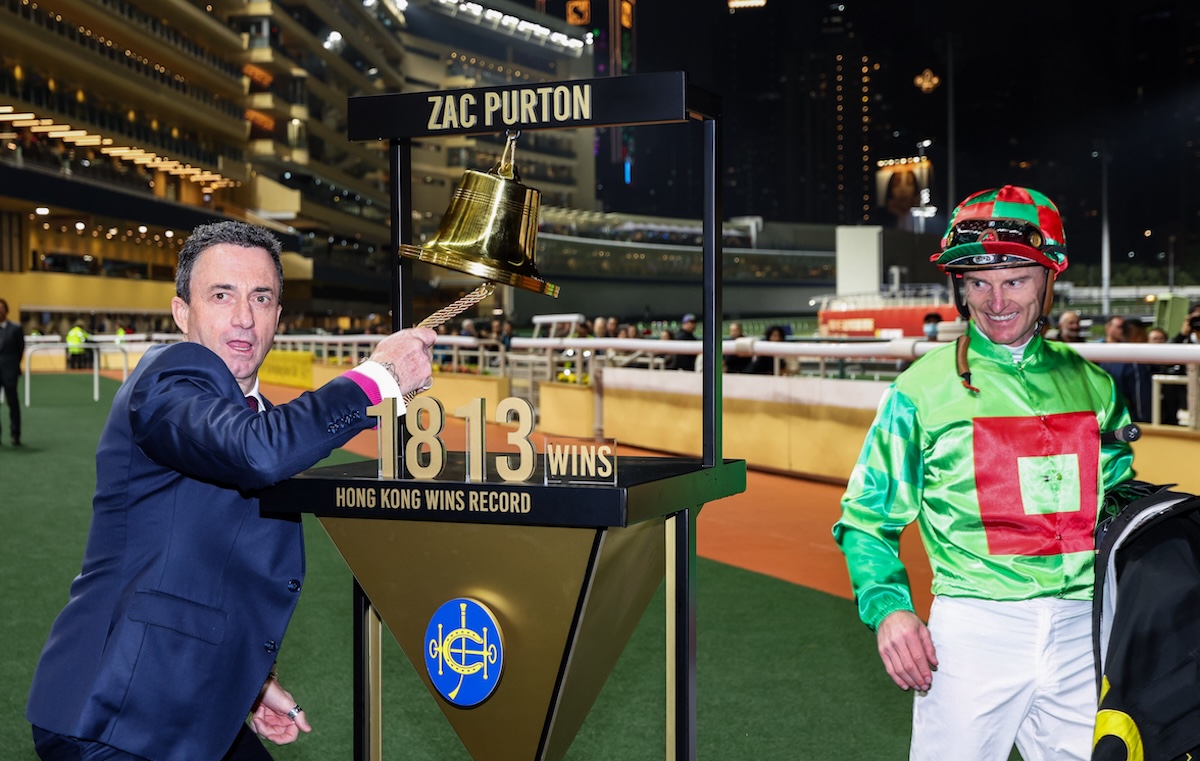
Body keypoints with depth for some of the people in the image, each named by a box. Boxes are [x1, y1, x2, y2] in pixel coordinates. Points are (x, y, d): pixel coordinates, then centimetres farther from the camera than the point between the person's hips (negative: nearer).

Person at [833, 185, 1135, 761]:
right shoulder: (921, 389, 0)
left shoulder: (1093, 385, 11)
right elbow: (866, 518, 2)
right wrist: (887, 607, -13)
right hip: (972, 625, -3)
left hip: (1084, 632, 3)